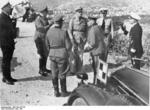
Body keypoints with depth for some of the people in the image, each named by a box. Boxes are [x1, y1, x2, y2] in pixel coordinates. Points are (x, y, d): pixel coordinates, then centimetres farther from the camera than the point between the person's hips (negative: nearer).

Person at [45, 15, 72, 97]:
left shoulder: (49, 31, -4)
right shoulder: (64, 33, -17)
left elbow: (47, 44, 7)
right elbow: (68, 46, -13)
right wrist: (67, 50, 9)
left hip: (52, 55, 4)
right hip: (62, 56, -3)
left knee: (54, 75, 12)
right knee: (62, 75, 9)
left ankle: (56, 92, 21)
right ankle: (63, 92, 22)